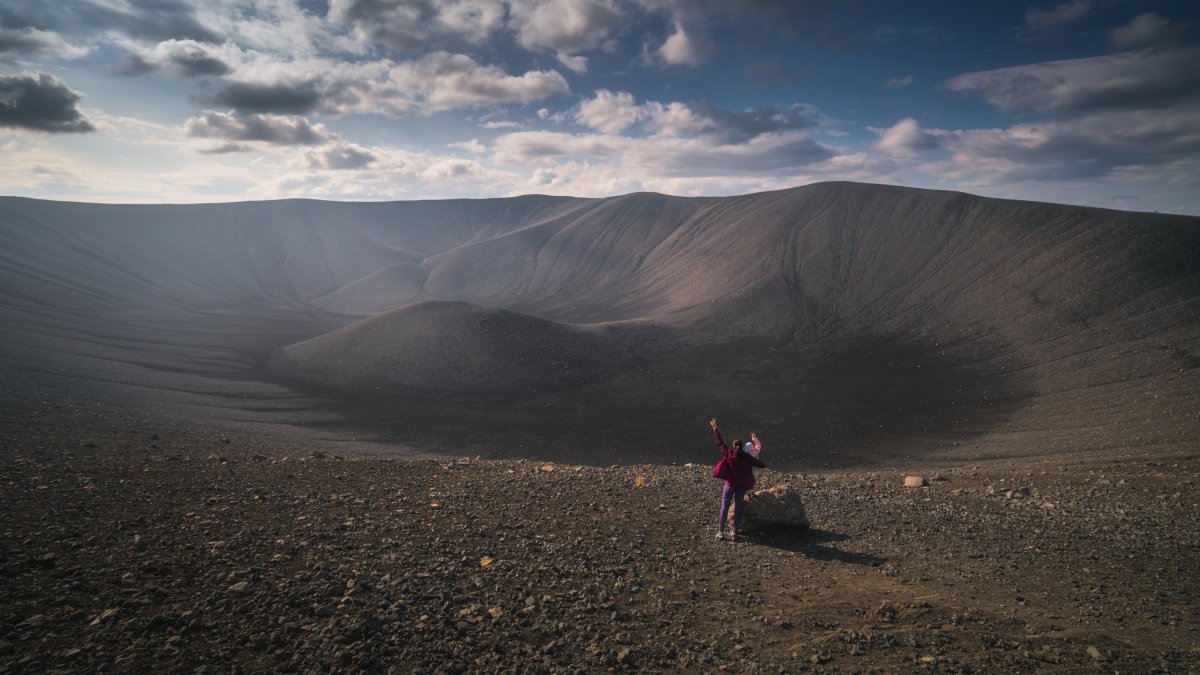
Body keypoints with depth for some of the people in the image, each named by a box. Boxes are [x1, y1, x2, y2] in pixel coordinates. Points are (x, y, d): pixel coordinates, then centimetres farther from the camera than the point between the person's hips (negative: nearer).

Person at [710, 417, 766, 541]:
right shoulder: (748, 457, -6)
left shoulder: (728, 453, -9)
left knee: (724, 507, 5)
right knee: (738, 508, 10)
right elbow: (762, 465, 2)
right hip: (742, 486, 1)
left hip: (730, 484, -1)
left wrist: (714, 428, 11)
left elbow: (719, 442, 1)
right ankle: (735, 533, 13)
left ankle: (720, 532, 5)